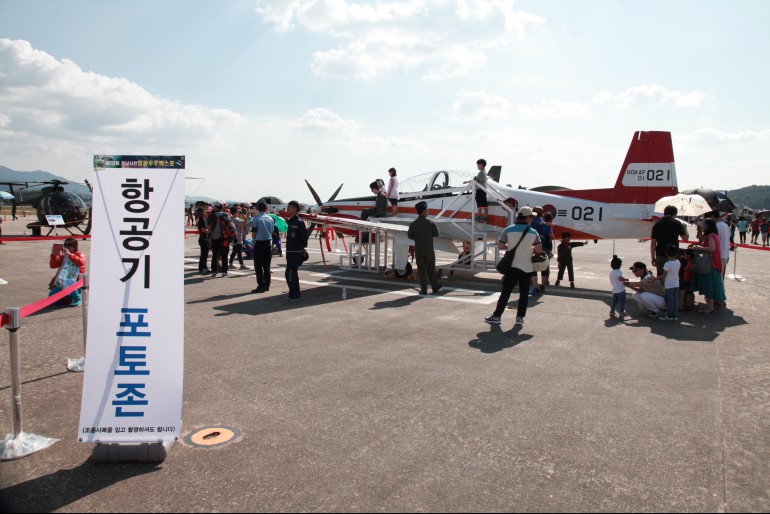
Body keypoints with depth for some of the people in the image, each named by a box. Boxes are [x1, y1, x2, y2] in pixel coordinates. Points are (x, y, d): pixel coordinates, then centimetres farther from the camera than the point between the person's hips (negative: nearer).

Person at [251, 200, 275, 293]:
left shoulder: (256, 219, -11)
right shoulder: (271, 219, 4)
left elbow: (253, 233, -8)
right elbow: (272, 231, 10)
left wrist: (253, 240, 11)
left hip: (259, 243, -5)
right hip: (269, 243, 5)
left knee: (258, 266, 0)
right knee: (267, 266, 11)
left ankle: (261, 285, -3)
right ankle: (267, 285, 14)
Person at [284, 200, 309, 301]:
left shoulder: (299, 222, -14)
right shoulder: (291, 221, 14)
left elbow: (305, 235, -16)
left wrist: (303, 247, -9)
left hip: (296, 252, -9)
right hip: (290, 251, 9)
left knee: (290, 273, -9)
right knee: (292, 273, 13)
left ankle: (294, 295, -2)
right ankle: (293, 295, 21)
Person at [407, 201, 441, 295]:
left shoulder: (413, 224, -9)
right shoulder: (430, 223, -10)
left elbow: (410, 236, 0)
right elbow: (436, 234, -1)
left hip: (418, 251, 0)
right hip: (429, 250, 0)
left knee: (421, 270, 6)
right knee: (431, 269, 13)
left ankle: (424, 290, 7)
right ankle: (435, 287, 22)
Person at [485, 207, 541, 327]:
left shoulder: (508, 230, -5)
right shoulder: (533, 232, -3)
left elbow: (501, 246, 1)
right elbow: (539, 250, -2)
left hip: (513, 266, -1)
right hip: (527, 267, 1)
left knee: (505, 292, 3)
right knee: (524, 293, 10)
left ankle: (496, 316, 5)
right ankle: (520, 317, 11)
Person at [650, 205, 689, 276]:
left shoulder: (657, 224, 5)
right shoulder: (677, 223, -2)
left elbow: (653, 243, 2)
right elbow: (685, 238, 0)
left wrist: (652, 257, 8)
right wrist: (685, 228, 18)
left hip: (660, 256, 2)